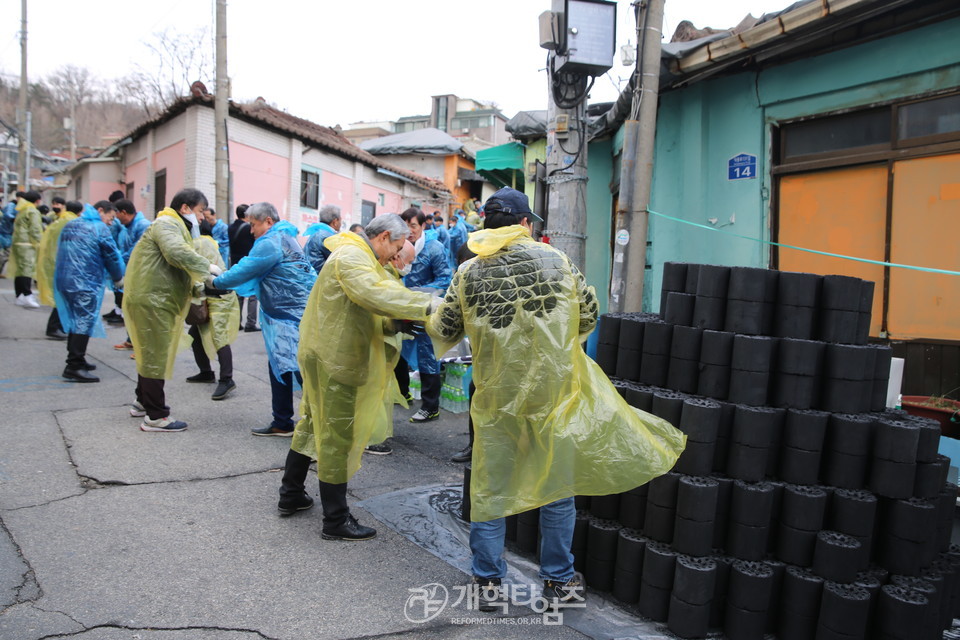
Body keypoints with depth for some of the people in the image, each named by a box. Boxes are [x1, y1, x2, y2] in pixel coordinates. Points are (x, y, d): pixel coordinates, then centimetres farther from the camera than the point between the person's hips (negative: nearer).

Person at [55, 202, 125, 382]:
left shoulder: (69, 225, 18)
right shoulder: (99, 228, -7)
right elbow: (112, 256, -5)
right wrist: (119, 279, 11)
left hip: (63, 279, 8)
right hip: (86, 283, -8)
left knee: (75, 320, 17)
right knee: (84, 322, -7)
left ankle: (76, 360, 25)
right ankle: (74, 367, -9)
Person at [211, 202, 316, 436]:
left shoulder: (271, 243, -15)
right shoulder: (283, 238, 17)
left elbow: (245, 270, -13)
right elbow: (256, 273, 23)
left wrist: (216, 282, 3)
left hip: (295, 316, -11)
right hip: (286, 315, 11)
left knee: (303, 372, -10)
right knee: (279, 367, 15)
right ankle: (282, 423, 23)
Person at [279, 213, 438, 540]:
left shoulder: (356, 254, 17)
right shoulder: (352, 256, -18)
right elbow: (375, 293, -36)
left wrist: (396, 322, -3)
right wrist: (426, 304, -38)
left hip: (323, 353, 11)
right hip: (333, 359, -11)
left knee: (312, 424, 22)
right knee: (337, 435, -2)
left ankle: (291, 495, 37)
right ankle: (335, 520, 9)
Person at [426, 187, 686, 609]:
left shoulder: (468, 274, -3)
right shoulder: (553, 259, -4)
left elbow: (445, 335, 6)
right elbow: (588, 314, 5)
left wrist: (431, 318, 29)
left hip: (496, 397, 1)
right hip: (554, 390, 0)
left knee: (490, 487, 14)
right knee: (558, 485, 14)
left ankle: (487, 582, 25)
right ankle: (558, 581, 27)